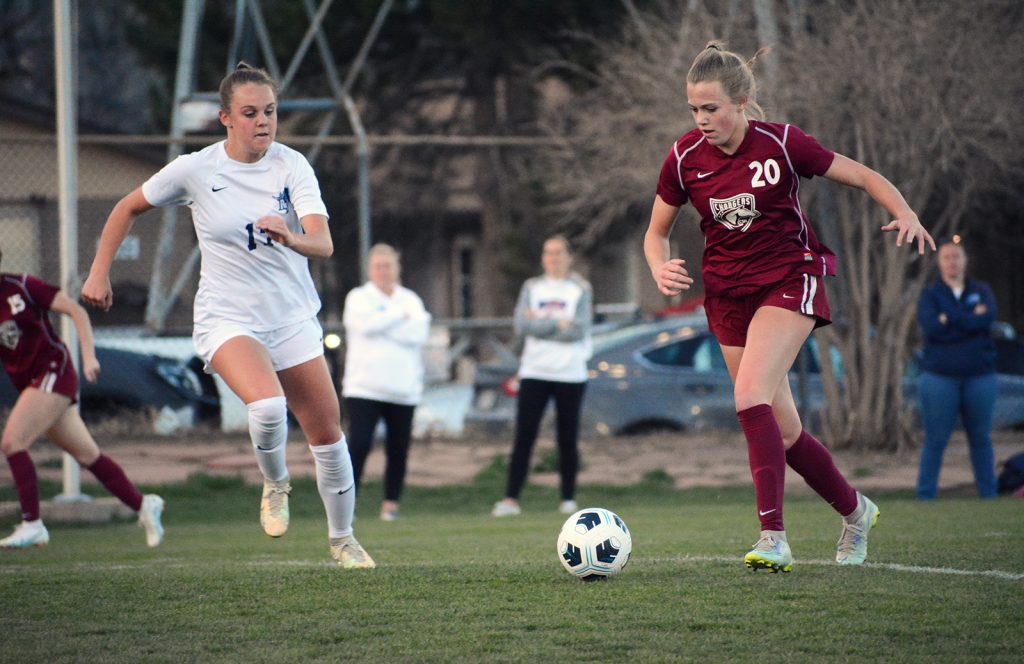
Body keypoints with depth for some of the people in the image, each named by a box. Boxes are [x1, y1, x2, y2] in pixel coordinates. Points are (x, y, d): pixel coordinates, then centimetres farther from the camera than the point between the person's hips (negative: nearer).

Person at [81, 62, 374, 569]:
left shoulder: (291, 166, -9)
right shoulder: (195, 171, -10)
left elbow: (323, 244, -21)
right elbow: (128, 208, 8)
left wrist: (292, 238, -43)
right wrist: (99, 273, 7)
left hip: (293, 318, 2)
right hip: (227, 321, -2)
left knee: (327, 434, 6)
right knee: (267, 405, -31)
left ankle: (341, 538, 29)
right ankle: (274, 484, 1)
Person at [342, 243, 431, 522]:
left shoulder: (411, 300, 13)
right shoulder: (358, 298, 7)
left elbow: (419, 333, -5)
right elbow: (366, 325, -15)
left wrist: (381, 325, -9)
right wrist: (401, 317, -4)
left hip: (403, 389, 3)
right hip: (364, 386, -3)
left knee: (398, 449, 2)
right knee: (359, 444, -14)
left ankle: (391, 504, 12)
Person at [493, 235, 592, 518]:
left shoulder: (580, 290, 5)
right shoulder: (531, 288, 11)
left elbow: (578, 330, -9)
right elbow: (522, 327, -4)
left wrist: (540, 322, -6)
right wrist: (559, 324, -8)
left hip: (571, 374, -1)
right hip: (534, 373, 1)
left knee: (568, 440, 2)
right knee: (523, 438, -8)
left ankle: (568, 498, 13)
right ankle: (511, 499, -12)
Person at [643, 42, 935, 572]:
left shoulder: (781, 144, -15)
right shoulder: (684, 158, -6)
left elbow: (865, 178, -6)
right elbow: (656, 232, 8)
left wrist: (906, 215, -24)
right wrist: (660, 268, -14)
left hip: (788, 281, -4)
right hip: (727, 292, 4)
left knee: (751, 396, -26)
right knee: (783, 432, 6)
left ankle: (773, 537, -27)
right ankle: (854, 511, 30)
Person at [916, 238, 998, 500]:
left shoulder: (981, 291, 10)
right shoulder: (930, 295, 5)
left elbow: (988, 318, -10)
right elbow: (931, 326, -14)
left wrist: (948, 320, -11)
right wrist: (971, 319, -10)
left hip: (980, 377, 2)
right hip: (940, 377, -2)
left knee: (981, 439, 7)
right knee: (935, 440, -2)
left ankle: (988, 494, 13)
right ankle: (925, 496, 1)